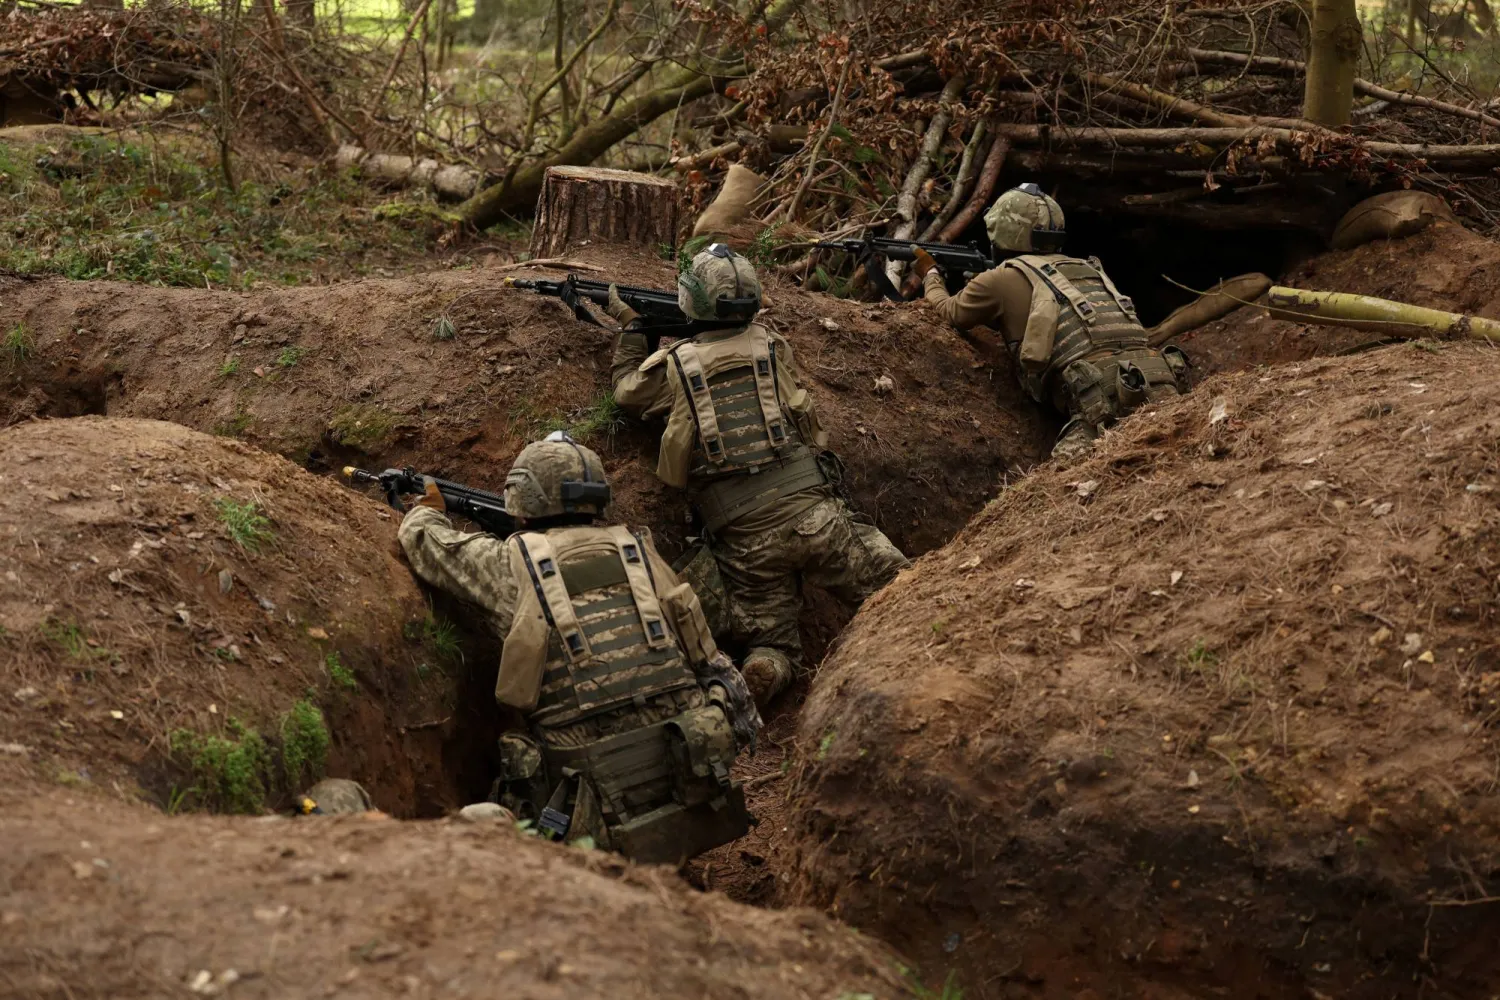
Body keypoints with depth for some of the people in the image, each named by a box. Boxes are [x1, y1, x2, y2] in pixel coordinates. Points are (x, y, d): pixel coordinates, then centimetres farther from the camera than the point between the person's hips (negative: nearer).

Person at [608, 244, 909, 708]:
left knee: (770, 644, 10)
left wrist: (631, 328, 42)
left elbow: (627, 390, 27)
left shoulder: (674, 364, 6)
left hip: (743, 537, 0)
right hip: (810, 511, 0)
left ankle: (759, 674, -23)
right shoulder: (773, 346, 10)